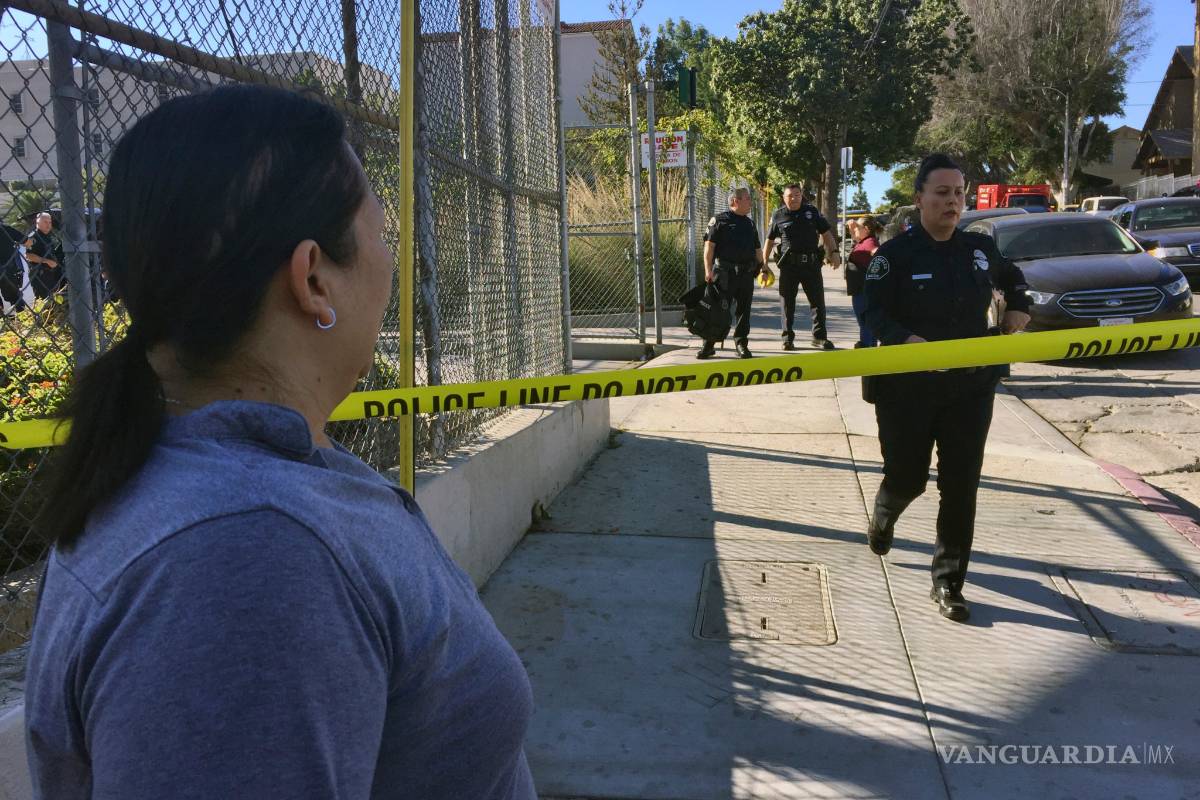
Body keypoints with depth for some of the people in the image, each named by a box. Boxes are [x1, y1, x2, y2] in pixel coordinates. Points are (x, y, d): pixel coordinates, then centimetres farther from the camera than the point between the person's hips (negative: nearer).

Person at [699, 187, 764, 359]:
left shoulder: (750, 224, 18)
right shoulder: (719, 220, -1)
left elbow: (757, 249, 23)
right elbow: (709, 245, -7)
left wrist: (763, 267, 17)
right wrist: (708, 270, -14)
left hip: (746, 273, 5)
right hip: (724, 272, -5)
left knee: (743, 310, 7)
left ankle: (742, 345, 15)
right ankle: (708, 345, 5)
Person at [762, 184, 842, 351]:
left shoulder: (812, 212, 8)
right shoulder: (778, 215, 5)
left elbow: (826, 233, 10)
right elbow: (770, 240, 11)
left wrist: (834, 252, -3)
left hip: (811, 263, 1)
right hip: (788, 264, -1)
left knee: (818, 300, 3)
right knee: (787, 302, 3)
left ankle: (819, 336, 12)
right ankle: (788, 338, 13)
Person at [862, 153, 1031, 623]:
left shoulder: (980, 249, 7)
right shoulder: (895, 254, -8)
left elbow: (1013, 279, 27)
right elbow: (875, 314, -15)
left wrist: (1018, 310, 10)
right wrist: (907, 340, -31)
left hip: (970, 386, 4)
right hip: (908, 387, -3)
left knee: (961, 485, 1)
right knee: (908, 477, 7)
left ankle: (948, 582, 12)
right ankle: (882, 521, 44)